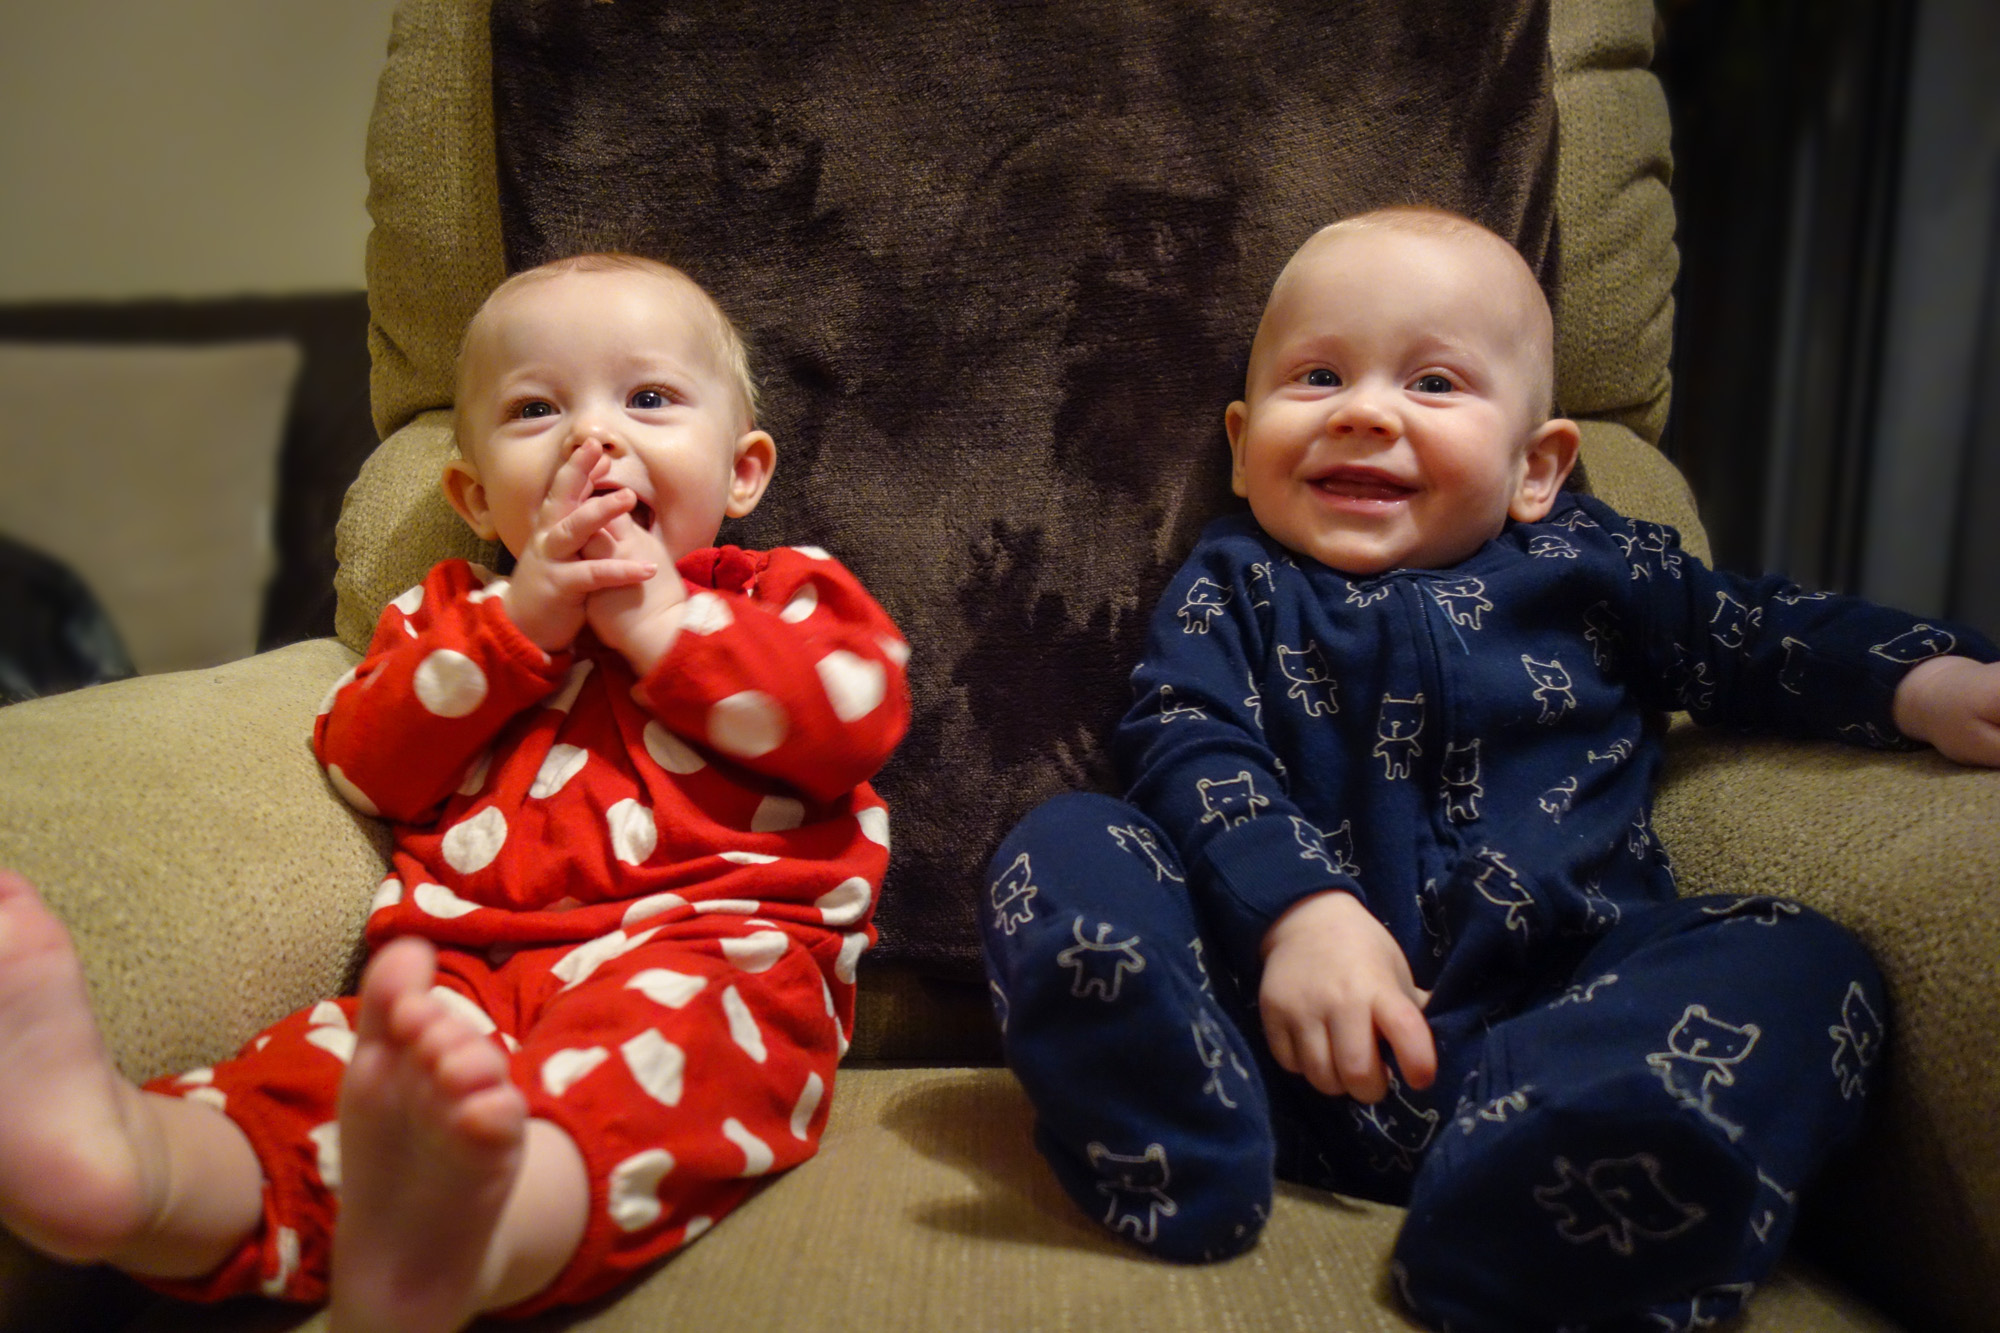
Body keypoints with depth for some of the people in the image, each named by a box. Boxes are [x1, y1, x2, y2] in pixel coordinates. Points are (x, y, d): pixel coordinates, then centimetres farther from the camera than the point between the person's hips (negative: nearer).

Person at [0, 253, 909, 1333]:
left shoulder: (784, 591, 21)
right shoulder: (449, 612, 29)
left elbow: (854, 715, 0)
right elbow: (366, 764, 13)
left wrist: (657, 618, 1)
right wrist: (522, 619, 2)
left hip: (712, 946, -3)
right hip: (470, 968, 4)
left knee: (665, 1029, -39)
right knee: (317, 1072, -27)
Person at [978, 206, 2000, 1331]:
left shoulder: (1587, 563, 16)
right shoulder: (1234, 589, 10)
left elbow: (1759, 633, 22)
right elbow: (1190, 752, -5)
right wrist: (1299, 910, -23)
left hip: (1555, 997, 2)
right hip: (1289, 1021, -1)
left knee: (1807, 966, -20)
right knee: (1062, 850, -16)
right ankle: (1184, 1151, -35)